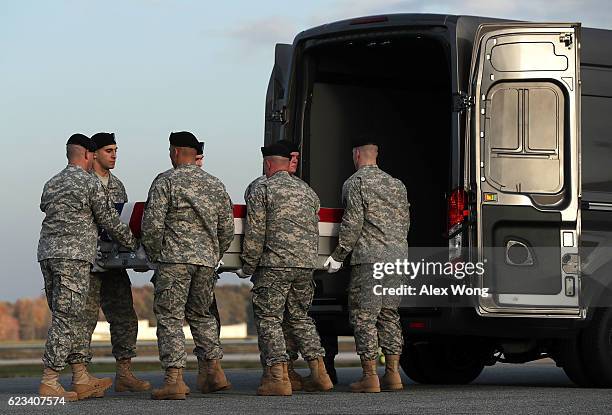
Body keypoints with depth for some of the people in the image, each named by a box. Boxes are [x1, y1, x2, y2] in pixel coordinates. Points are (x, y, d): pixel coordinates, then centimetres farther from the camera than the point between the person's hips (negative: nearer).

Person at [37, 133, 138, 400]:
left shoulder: (51, 184, 16)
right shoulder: (90, 183, -4)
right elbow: (109, 221, 0)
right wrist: (133, 243, 15)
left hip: (47, 253, 8)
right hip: (74, 257, -8)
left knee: (71, 319, 12)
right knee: (65, 319, -8)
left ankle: (82, 380, 14)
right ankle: (49, 383, -12)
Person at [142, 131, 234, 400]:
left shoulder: (166, 182, -4)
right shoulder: (216, 185, 13)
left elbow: (152, 224, -10)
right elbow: (227, 229, 14)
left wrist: (154, 255, 4)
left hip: (174, 259, -5)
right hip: (206, 261, 5)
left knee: (169, 318, -3)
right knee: (200, 314, 20)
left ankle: (174, 379, -11)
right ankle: (214, 370, 14)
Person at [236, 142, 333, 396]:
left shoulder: (262, 191, -4)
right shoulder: (307, 191, 16)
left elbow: (254, 235, -8)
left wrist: (248, 267, -1)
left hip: (275, 265, -6)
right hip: (306, 265, 6)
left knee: (269, 318, -1)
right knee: (300, 317, 17)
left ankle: (278, 377, -8)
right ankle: (318, 372, 11)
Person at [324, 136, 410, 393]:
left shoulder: (355, 183, -4)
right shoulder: (396, 184, 17)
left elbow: (352, 224, -10)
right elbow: (405, 221, 17)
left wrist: (338, 256, -4)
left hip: (368, 257, -7)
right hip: (397, 256, 7)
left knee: (363, 317, -3)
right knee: (389, 316, 11)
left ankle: (370, 377, -6)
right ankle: (392, 374, 8)